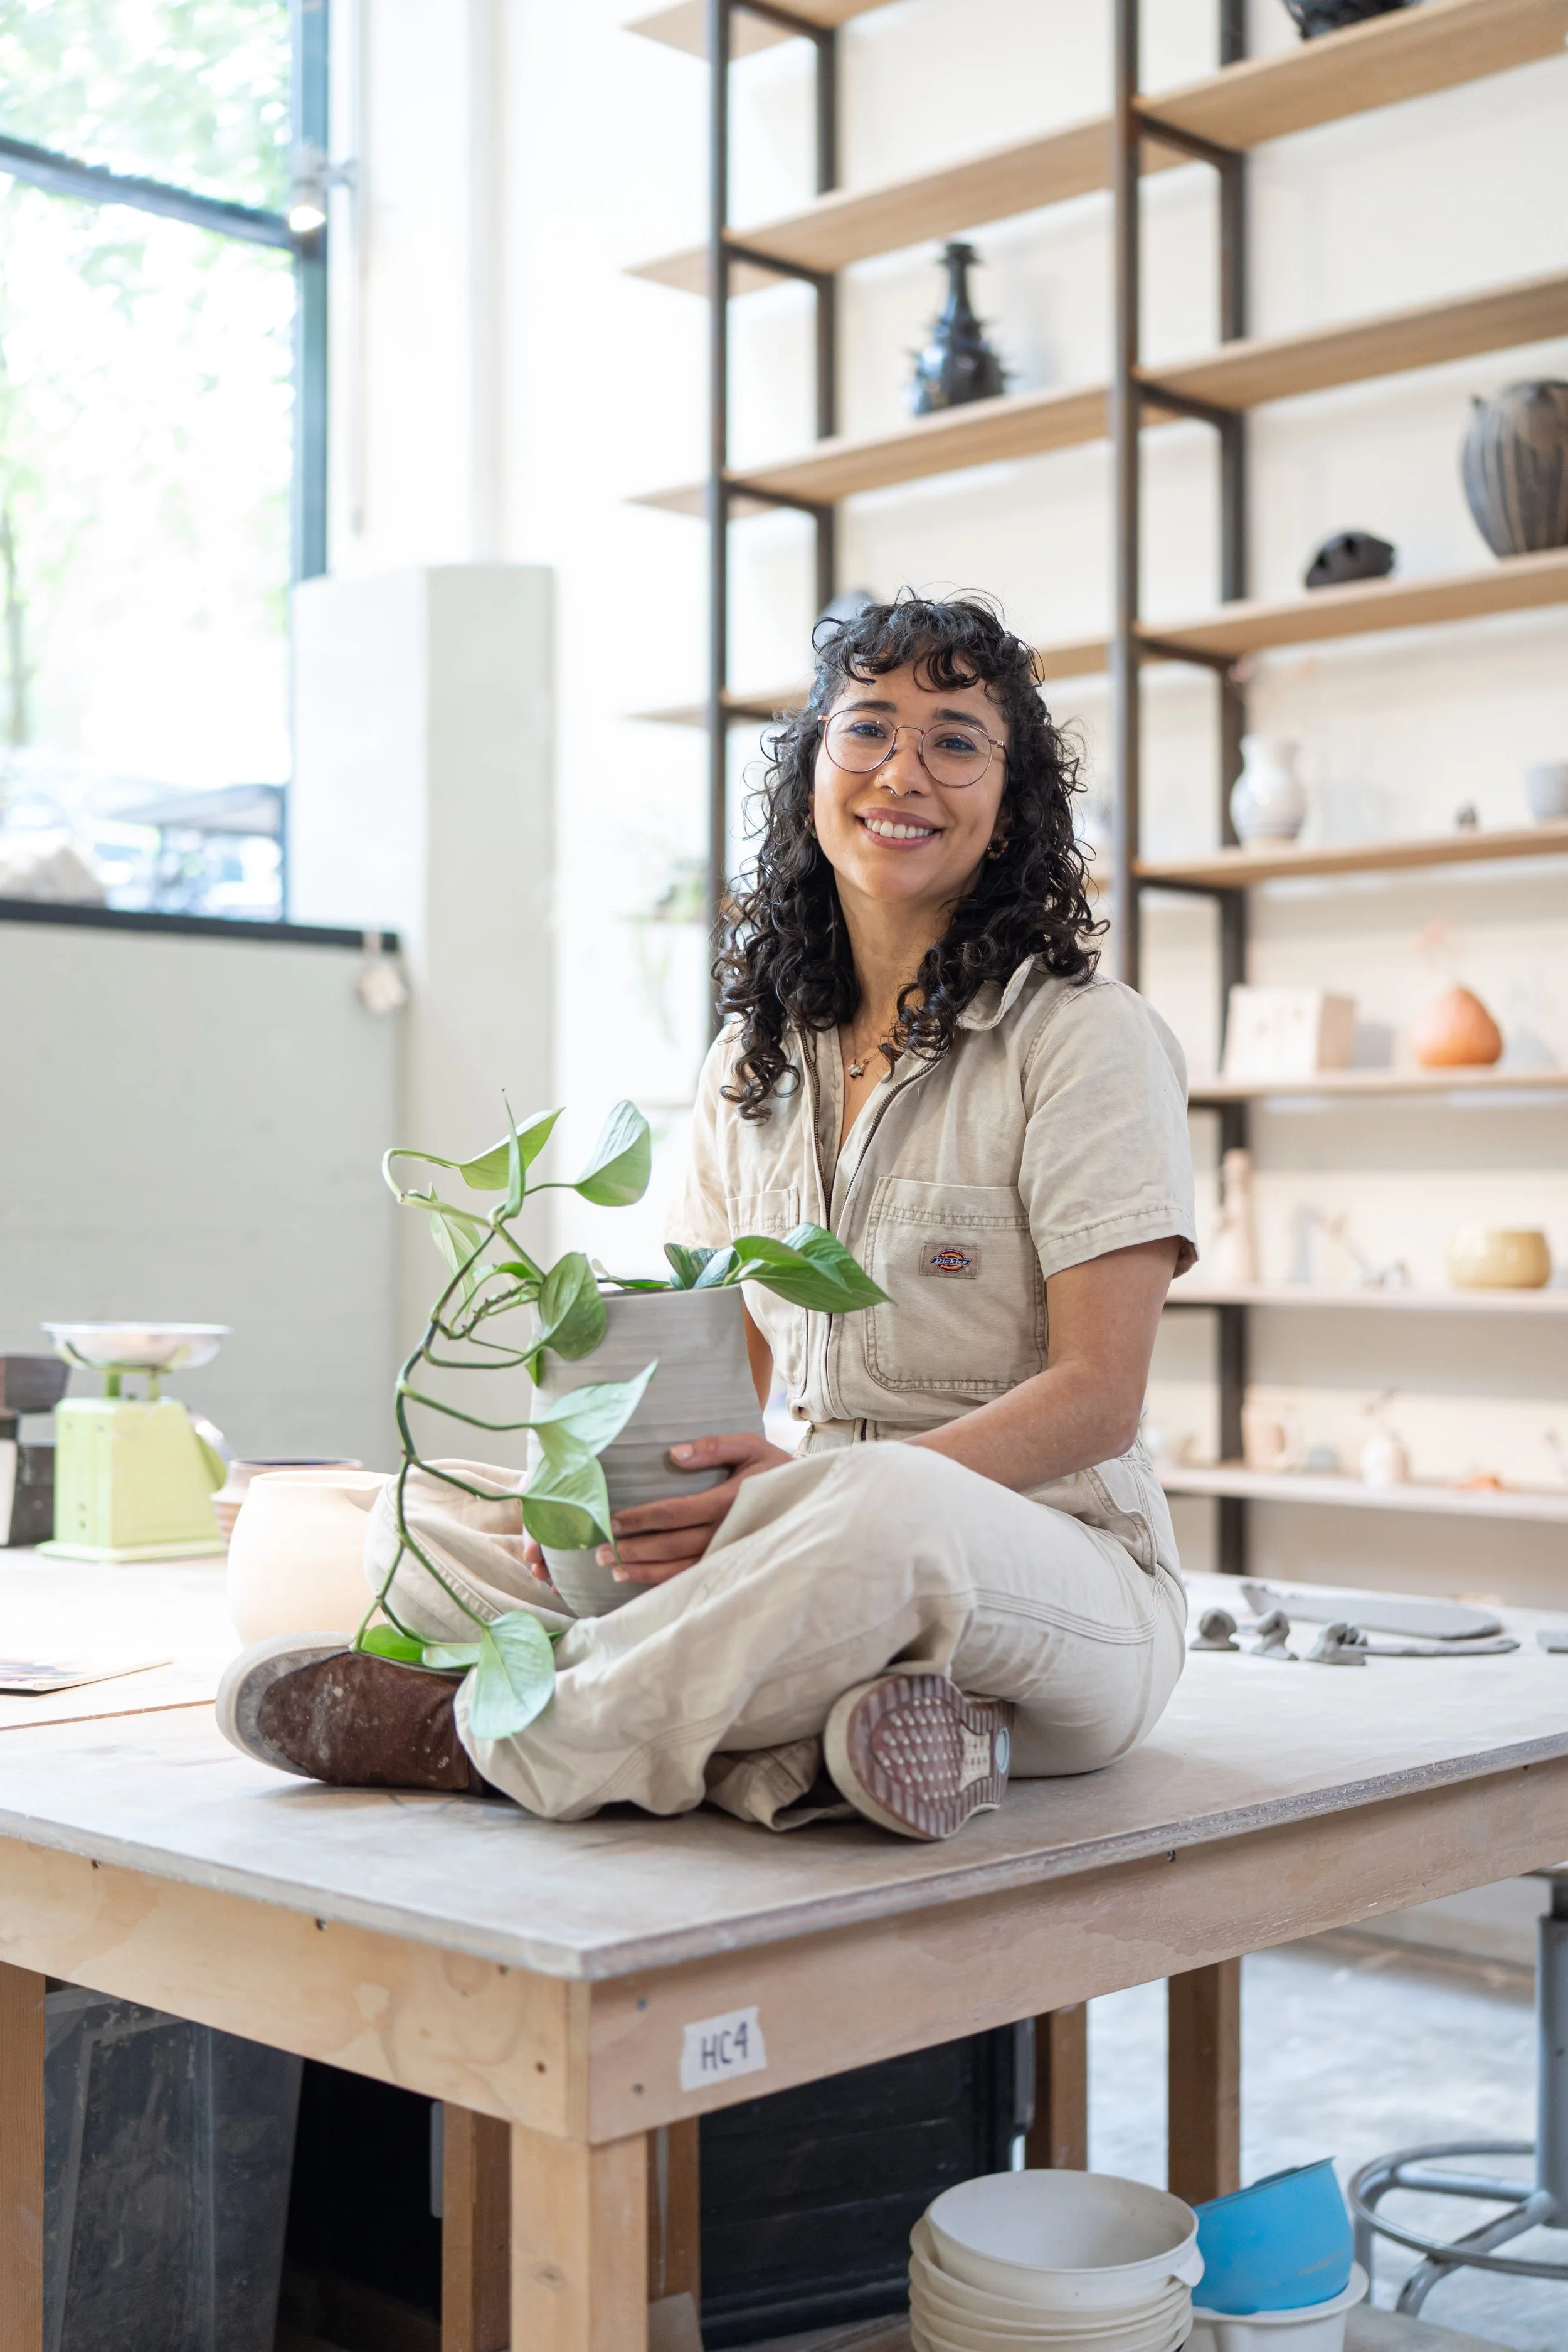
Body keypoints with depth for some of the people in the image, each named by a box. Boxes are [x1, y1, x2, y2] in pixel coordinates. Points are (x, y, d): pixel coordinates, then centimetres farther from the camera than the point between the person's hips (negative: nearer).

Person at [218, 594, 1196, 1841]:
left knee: (886, 1511, -40)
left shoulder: (1090, 1039, -6)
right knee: (427, 1512, -8)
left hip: (1056, 1565, -6)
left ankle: (478, 1740, -20)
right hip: (811, 1553, 6)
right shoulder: (753, 1062, 13)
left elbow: (1098, 1397, -13)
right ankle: (807, 1744, -28)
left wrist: (804, 1491, -26)